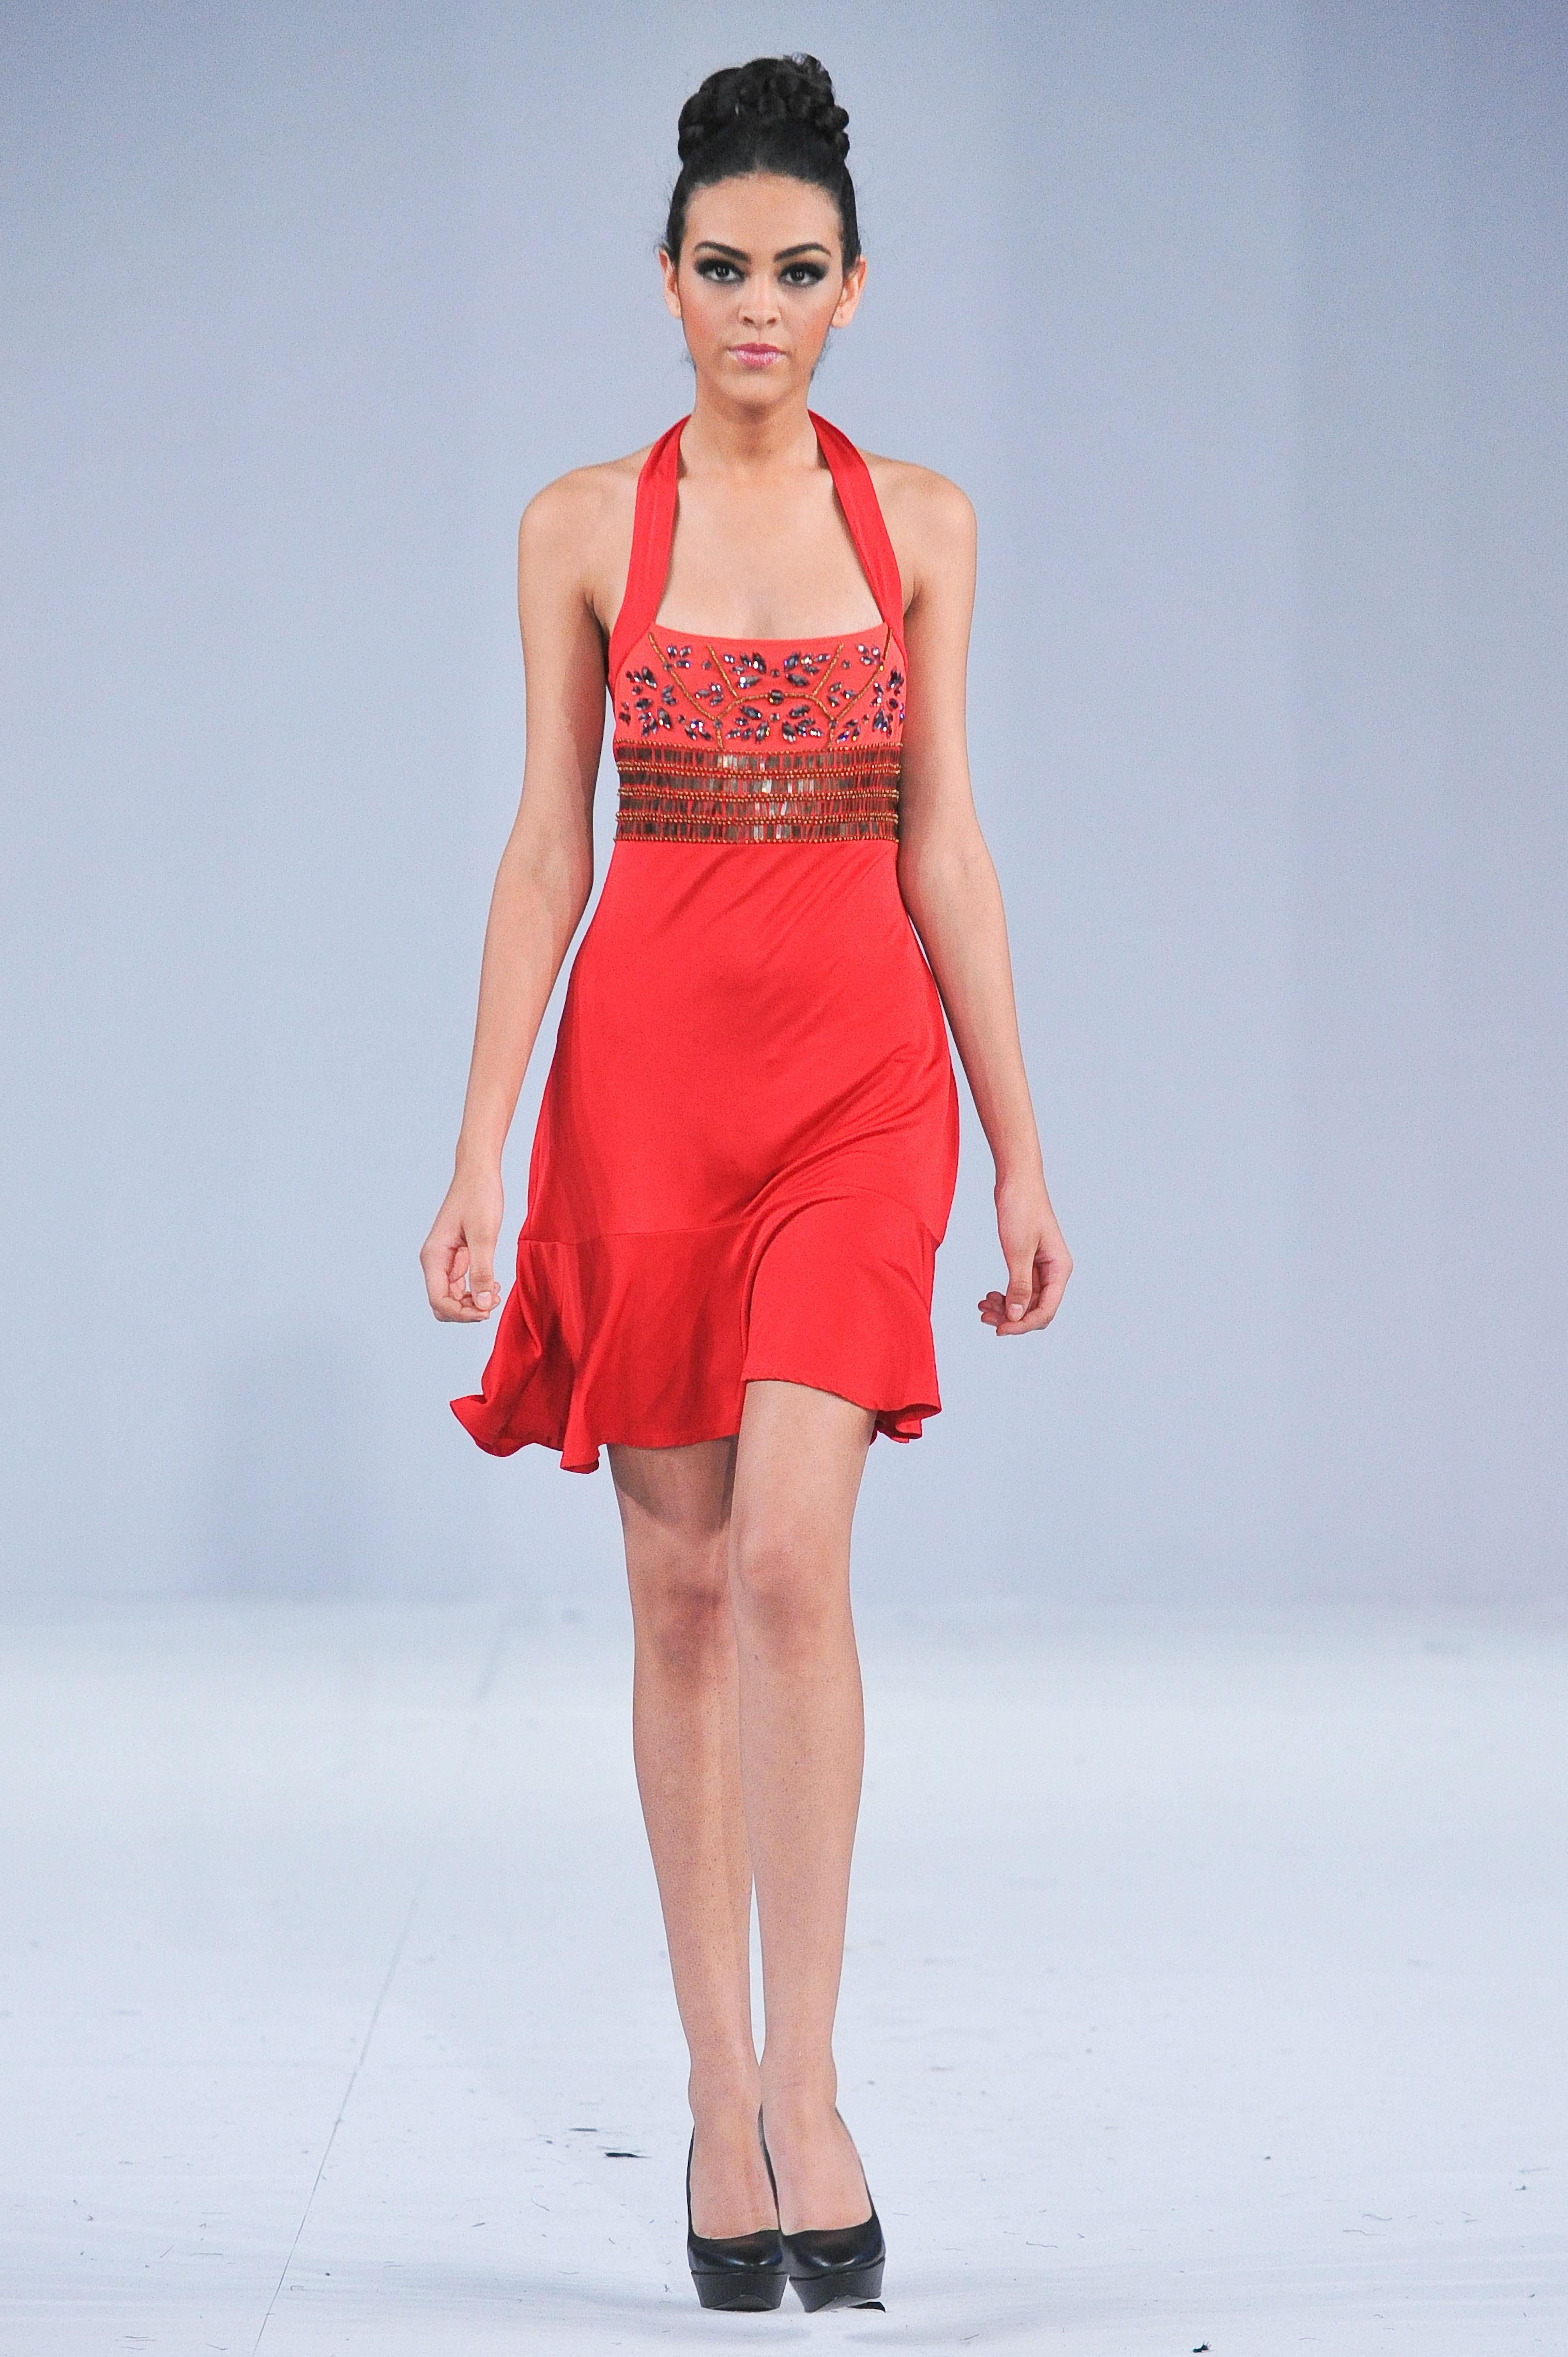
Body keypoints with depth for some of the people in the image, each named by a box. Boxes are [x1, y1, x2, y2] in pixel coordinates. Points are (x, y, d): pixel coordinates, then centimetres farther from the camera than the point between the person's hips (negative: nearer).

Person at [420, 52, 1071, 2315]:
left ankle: (807, 2085, -9)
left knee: (790, 1559, -15)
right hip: (648, 1065, 0)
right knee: (683, 1591, 4)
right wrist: (480, 1156, -1)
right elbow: (545, 850, 4)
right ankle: (719, 2090, 13)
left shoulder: (921, 521, 7)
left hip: (859, 1072, 0)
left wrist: (1021, 1153, 6)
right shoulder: (584, 527, 4)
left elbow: (945, 849, 8)